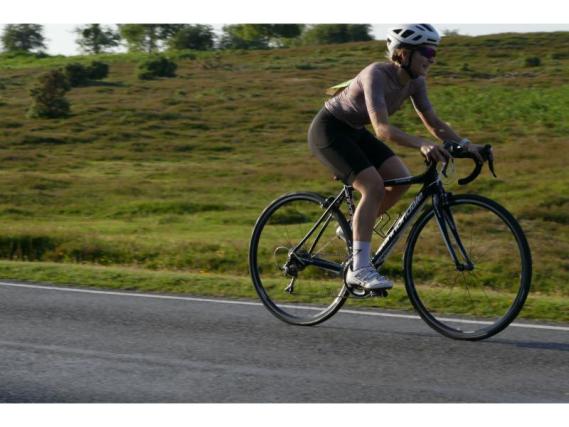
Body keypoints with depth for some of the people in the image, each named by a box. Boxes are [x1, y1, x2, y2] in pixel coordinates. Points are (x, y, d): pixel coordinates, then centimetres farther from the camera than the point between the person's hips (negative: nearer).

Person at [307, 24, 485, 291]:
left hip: (354, 132, 8)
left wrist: (464, 144, -18)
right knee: (374, 186, -24)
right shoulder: (377, 75, -30)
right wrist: (422, 145, -54)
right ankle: (359, 269, -21)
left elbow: (433, 123, -2)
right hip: (328, 130, -8)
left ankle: (354, 228, 11)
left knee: (401, 179, -8)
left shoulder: (414, 81, -6)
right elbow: (383, 129, -41)